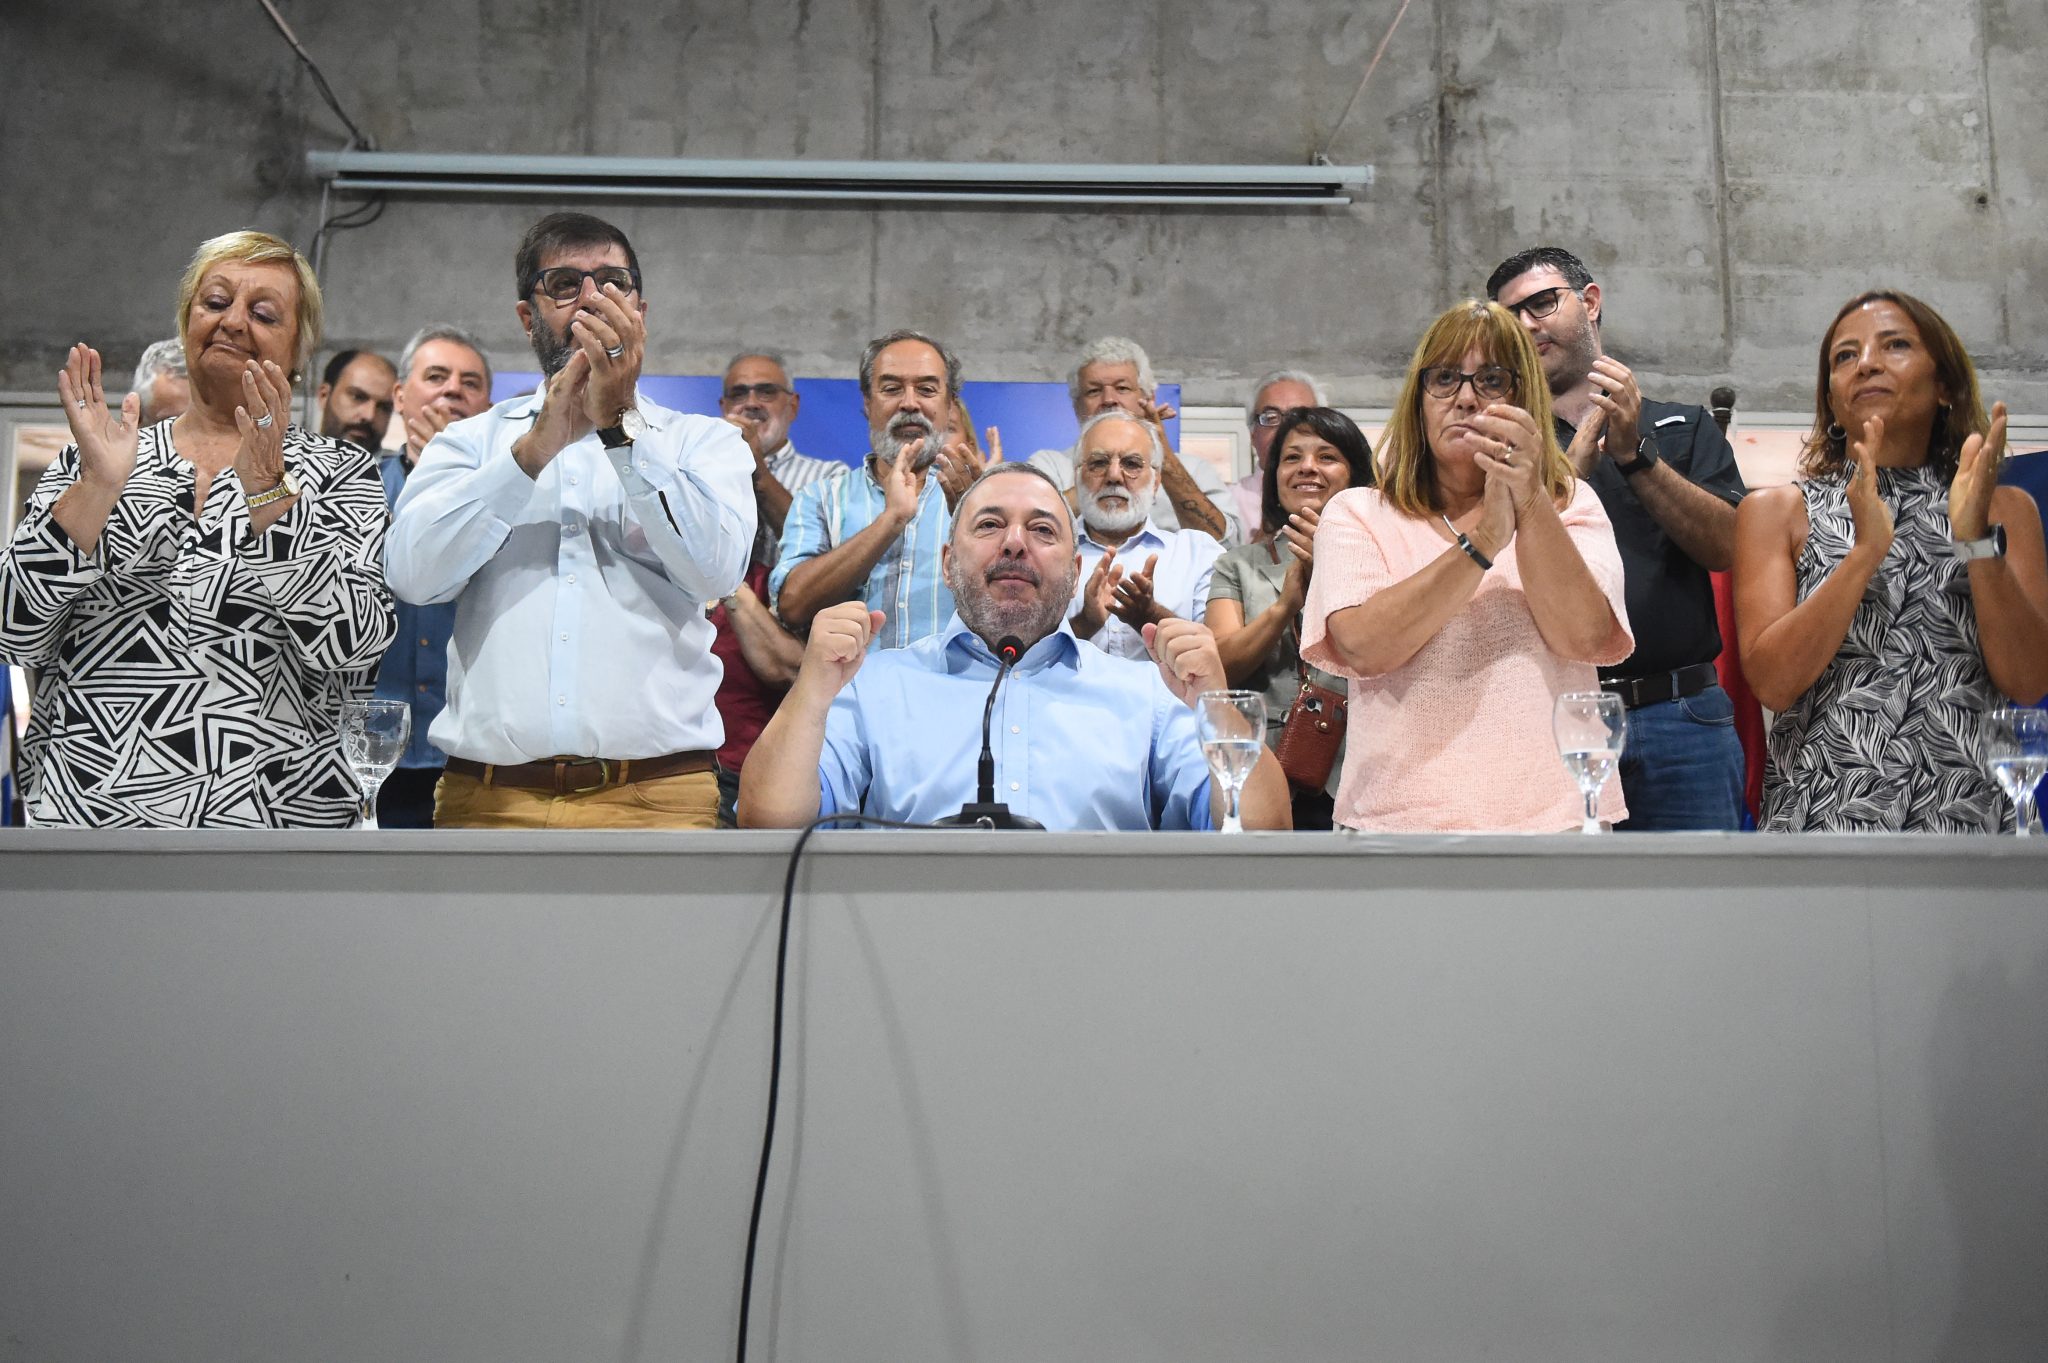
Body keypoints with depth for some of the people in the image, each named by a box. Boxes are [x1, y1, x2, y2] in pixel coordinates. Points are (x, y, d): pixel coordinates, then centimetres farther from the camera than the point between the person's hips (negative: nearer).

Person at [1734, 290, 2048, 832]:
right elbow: (1772, 682, -11)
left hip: (1971, 809, 2)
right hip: (1822, 811, -2)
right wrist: (1867, 549, -19)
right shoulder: (1777, 512, 1)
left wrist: (1977, 540, -15)